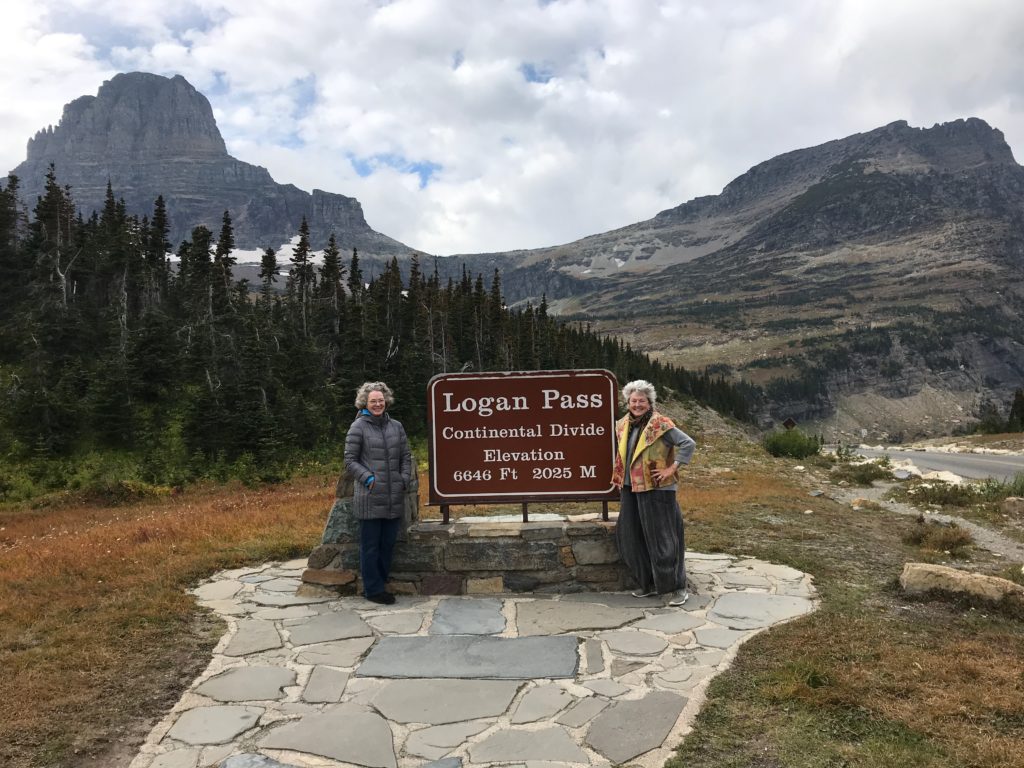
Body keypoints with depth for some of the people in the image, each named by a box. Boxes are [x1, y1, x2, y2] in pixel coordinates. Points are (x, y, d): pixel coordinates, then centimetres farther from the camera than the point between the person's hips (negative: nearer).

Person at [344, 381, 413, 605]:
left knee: (388, 543, 14)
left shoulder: (396, 426, 11)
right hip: (369, 498, -5)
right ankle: (373, 589, 14)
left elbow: (406, 456, 14)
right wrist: (368, 478, -16)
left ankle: (380, 582, 27)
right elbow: (350, 461, -5)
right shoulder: (358, 427, -4)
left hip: (394, 497, 5)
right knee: (370, 545, 4)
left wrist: (405, 479, 1)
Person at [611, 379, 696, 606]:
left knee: (661, 538, -2)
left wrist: (672, 469, -17)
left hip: (656, 490, -7)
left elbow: (688, 444, -17)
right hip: (630, 489, 7)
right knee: (632, 538, 11)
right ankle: (649, 584, 25)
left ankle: (677, 587, 11)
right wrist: (619, 476, 18)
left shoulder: (660, 425, -12)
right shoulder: (623, 425, 8)